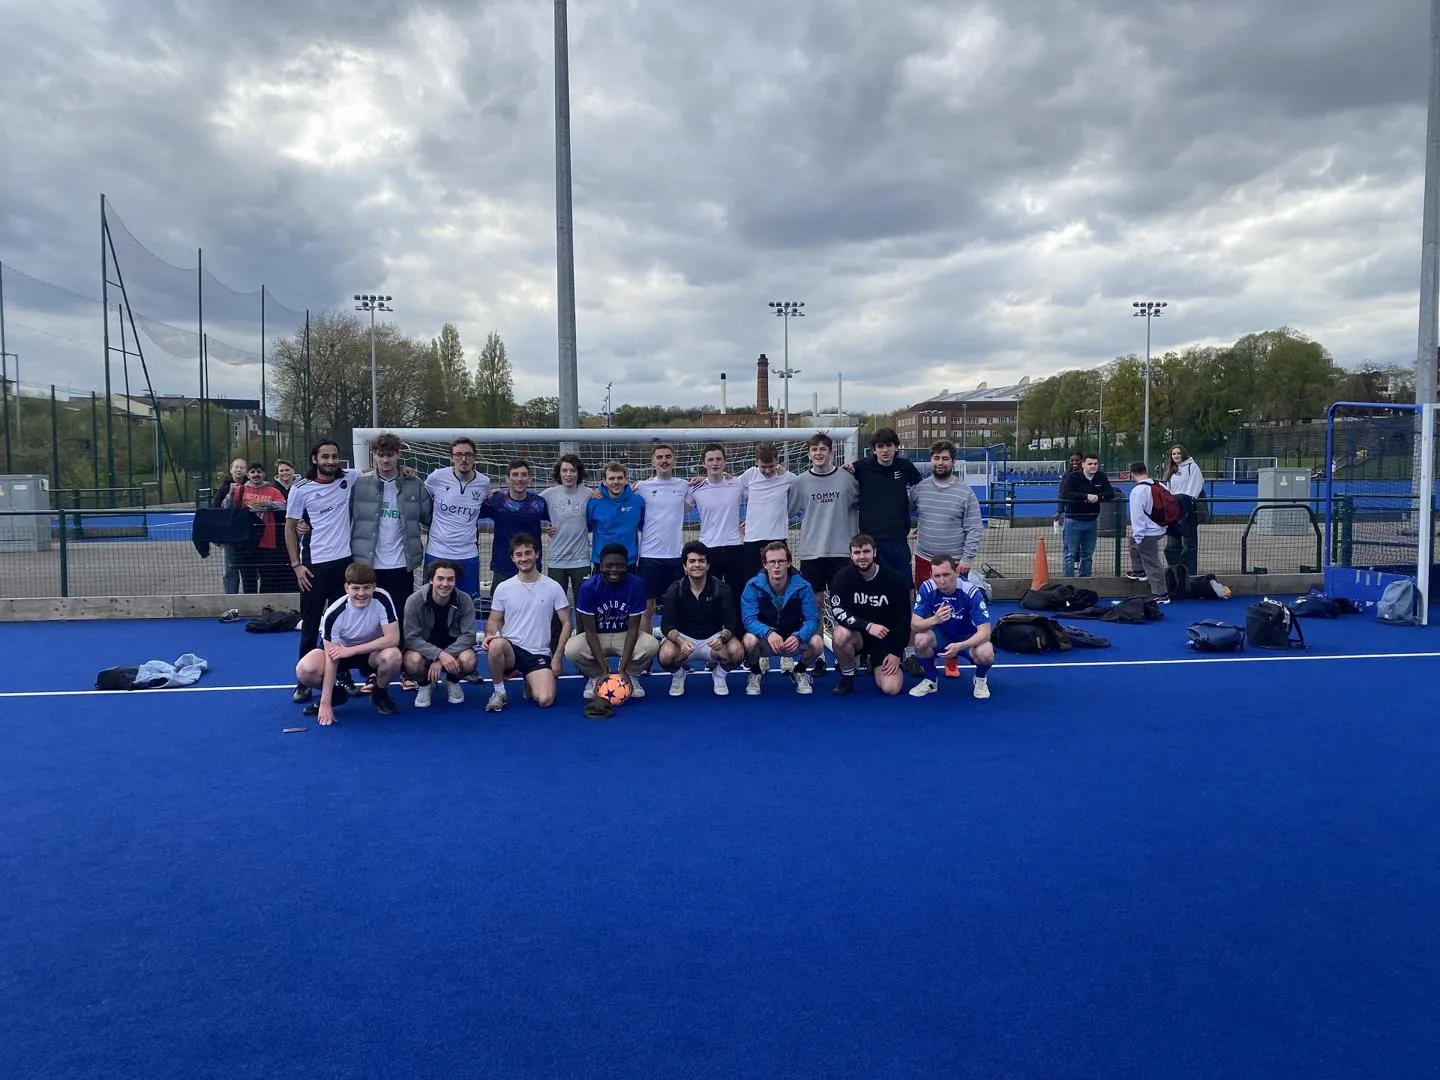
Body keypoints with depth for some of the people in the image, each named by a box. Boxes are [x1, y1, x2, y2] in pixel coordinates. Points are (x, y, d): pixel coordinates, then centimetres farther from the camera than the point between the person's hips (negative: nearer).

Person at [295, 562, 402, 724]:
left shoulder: (382, 599, -25)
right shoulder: (334, 613, -26)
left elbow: (393, 638, -29)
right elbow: (331, 658, -25)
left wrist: (351, 650, -32)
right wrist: (326, 703, -27)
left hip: (374, 650, 0)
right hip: (341, 650, 0)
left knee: (393, 656, -35)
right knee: (304, 671, -28)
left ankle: (379, 694, -3)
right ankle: (339, 689, 5)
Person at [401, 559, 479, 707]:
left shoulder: (465, 600, -16)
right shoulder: (414, 601, -18)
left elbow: (468, 635, -18)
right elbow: (412, 638, -19)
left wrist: (441, 660, -29)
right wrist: (439, 655, -34)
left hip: (454, 646, 1)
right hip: (424, 647, 0)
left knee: (469, 661, -32)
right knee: (412, 661, -34)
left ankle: (453, 682, 7)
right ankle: (425, 685, 4)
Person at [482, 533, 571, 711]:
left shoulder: (553, 587, -2)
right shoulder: (503, 588, 1)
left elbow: (566, 622, 2)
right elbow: (494, 620, 8)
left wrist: (557, 656, -5)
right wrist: (489, 635, -16)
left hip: (539, 653, 0)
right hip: (510, 649, 0)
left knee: (545, 700, -22)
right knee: (495, 645, -36)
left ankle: (529, 682, 16)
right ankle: (499, 691, -9)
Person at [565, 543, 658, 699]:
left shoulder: (636, 585, -19)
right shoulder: (589, 587, -20)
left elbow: (633, 628, -16)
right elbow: (590, 630, -16)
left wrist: (623, 669, -24)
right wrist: (603, 669, -25)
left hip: (625, 636, 0)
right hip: (597, 637, 0)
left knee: (651, 645, -31)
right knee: (571, 650, -31)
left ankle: (630, 675, 1)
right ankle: (595, 676, 2)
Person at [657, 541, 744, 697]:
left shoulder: (722, 589, -9)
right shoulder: (674, 590, -9)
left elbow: (731, 624, -12)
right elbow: (667, 626, -14)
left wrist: (721, 638, -36)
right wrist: (681, 642, -36)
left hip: (713, 638, 0)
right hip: (682, 637, 0)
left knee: (737, 651, -30)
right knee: (666, 655, -34)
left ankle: (719, 675, 6)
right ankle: (678, 675, 5)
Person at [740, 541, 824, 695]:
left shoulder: (803, 586, -14)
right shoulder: (753, 586, -15)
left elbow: (812, 619, -18)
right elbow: (749, 619, -21)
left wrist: (798, 637, -40)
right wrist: (768, 633, -43)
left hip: (794, 639, 1)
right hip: (764, 639, -1)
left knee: (817, 643, -28)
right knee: (749, 641, -34)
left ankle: (799, 672, 7)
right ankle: (756, 674, 1)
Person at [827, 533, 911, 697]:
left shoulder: (896, 580, -11)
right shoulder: (843, 578, -11)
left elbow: (903, 619, -5)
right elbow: (838, 612, -21)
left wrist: (896, 653, -8)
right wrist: (868, 626, -33)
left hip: (886, 639, 0)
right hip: (857, 635, 0)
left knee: (891, 689, -18)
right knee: (840, 634, -36)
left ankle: (876, 666, 20)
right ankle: (847, 677, -7)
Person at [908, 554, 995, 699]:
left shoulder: (972, 592, -26)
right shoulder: (926, 589, -20)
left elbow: (985, 632, -27)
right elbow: (914, 625, -23)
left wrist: (960, 646, -46)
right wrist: (934, 619, -45)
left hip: (968, 638, -2)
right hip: (940, 636, 2)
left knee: (986, 654, -34)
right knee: (921, 639, -31)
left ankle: (980, 679, 4)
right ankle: (930, 680, -2)